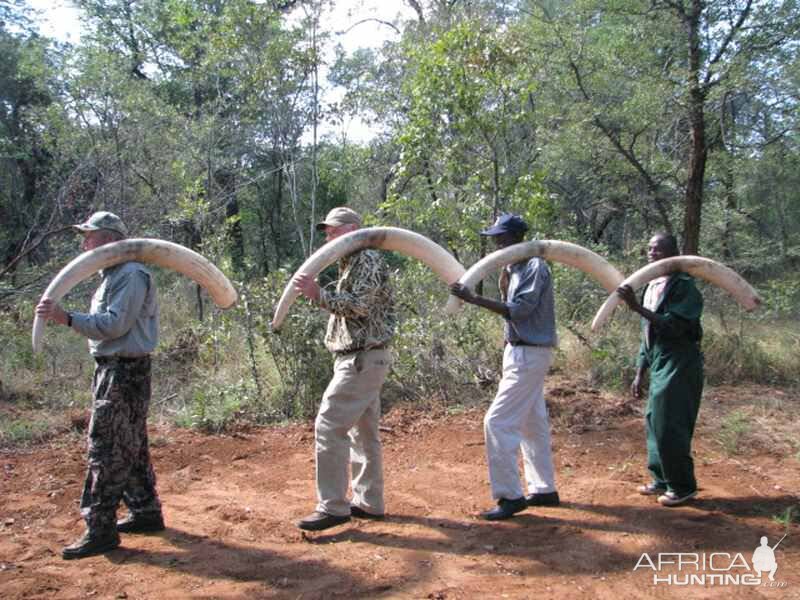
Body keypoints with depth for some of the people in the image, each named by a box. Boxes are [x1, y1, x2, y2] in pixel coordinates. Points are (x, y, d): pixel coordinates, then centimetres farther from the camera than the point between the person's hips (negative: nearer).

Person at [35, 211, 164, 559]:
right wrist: (67, 318, 5)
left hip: (124, 373, -10)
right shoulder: (112, 276, 17)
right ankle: (146, 513, 27)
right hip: (111, 371, 10)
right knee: (130, 449, 16)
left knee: (106, 450, -6)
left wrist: (66, 319, -25)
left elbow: (114, 324, -22)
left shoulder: (131, 275, -15)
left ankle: (100, 530, 1)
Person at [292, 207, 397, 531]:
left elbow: (359, 306, -22)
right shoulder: (350, 264, 19)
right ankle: (368, 502, 23)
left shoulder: (368, 260, -11)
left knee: (329, 427, -12)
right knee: (363, 431, 14)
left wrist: (318, 294, -23)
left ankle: (333, 507, -7)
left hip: (363, 360, -11)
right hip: (358, 359, 11)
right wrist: (319, 294, 4)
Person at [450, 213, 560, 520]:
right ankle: (544, 489, 26)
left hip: (529, 355, -10)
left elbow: (519, 310, -25)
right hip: (520, 353, 10)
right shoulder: (516, 269, 13)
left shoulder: (535, 267, -15)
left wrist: (474, 298, -29)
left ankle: (510, 496, -4)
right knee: (532, 423, 15)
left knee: (497, 422, -11)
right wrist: (504, 276, 1)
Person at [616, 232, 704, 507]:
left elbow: (675, 327, -24)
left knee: (671, 427, -4)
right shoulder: (650, 287, 12)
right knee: (654, 423, 13)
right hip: (659, 367, 8)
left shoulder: (684, 285, -12)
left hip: (679, 367, -8)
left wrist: (638, 308, -30)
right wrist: (639, 374, 18)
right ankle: (662, 480, 27)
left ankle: (683, 487, 12)